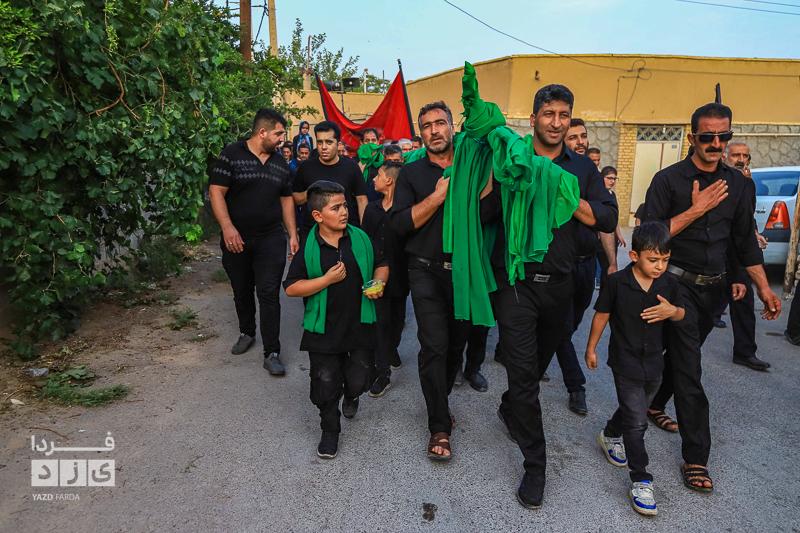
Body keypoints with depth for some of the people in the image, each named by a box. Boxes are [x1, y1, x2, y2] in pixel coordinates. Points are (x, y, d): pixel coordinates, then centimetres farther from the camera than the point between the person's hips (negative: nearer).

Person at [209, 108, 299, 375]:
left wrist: (293, 234, 10)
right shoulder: (232, 155, -5)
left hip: (271, 238, 2)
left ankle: (272, 353, 1)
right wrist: (227, 227, -21)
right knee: (241, 291, 14)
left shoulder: (280, 162, 9)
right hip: (236, 239, -1)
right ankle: (247, 333, 39)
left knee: (269, 293, -4)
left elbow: (286, 199, 15)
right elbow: (216, 191, -9)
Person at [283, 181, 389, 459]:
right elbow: (291, 288, -11)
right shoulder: (308, 249, -10)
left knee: (359, 378, 5)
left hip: (360, 324, 2)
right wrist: (328, 279, -20)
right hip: (325, 329, -2)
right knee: (325, 383, 6)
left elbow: (381, 264, 13)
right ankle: (330, 431, 30)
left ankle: (351, 396, 44)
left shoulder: (360, 239, -1)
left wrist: (379, 283, -8)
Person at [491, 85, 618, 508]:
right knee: (523, 374, -4)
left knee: (538, 363, 21)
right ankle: (535, 466, 9)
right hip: (516, 283, -3)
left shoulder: (583, 168, 8)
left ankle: (509, 410, 50)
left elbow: (608, 219, -2)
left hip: (559, 285, 4)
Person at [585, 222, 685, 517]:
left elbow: (681, 313, 10)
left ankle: (610, 435, 51)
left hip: (653, 362, 5)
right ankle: (641, 481, 5)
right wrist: (591, 348, 2)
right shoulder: (616, 282, -15)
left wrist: (672, 311, -16)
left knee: (634, 408, 23)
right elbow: (602, 314, -5)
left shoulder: (669, 284, -4)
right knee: (636, 421, -6)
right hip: (625, 363, -5)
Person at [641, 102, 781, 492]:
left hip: (712, 287, 5)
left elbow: (745, 238, 13)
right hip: (677, 283, -5)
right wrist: (696, 210, -19)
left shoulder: (736, 183, 9)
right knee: (688, 367, -6)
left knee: (682, 353, 18)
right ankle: (695, 457, 0)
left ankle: (654, 405, 42)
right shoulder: (669, 179, -7)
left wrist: (763, 286, 7)